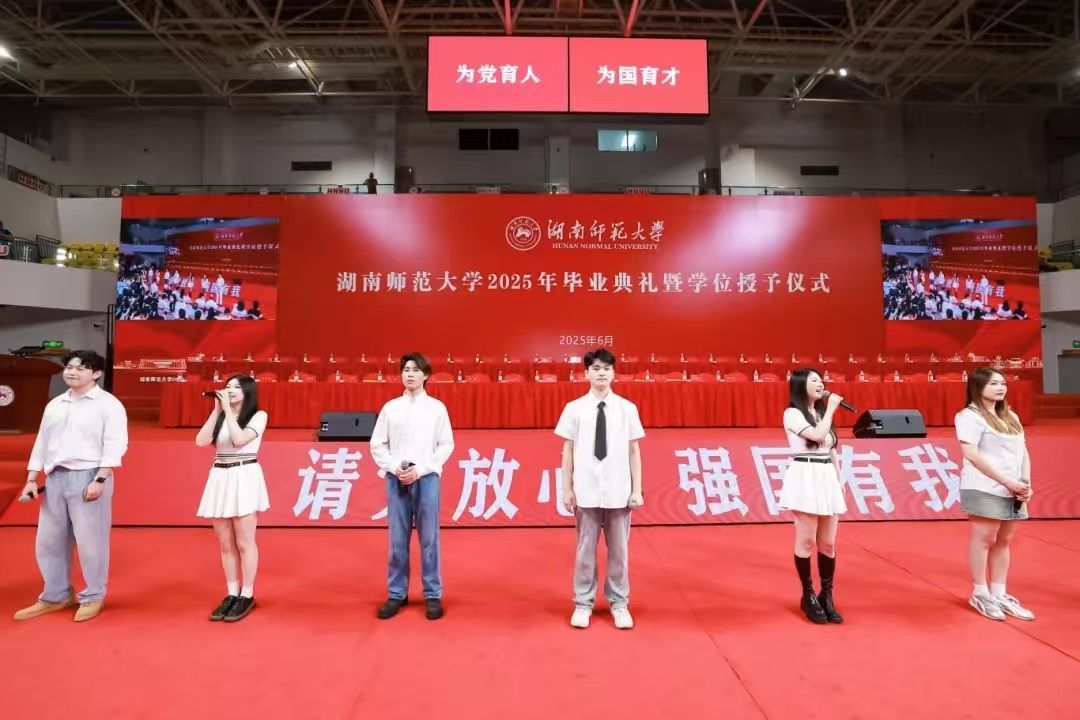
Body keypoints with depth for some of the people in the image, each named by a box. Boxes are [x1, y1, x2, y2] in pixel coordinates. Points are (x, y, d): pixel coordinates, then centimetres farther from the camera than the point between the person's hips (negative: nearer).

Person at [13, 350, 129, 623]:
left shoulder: (108, 404, -6)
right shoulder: (54, 405, 15)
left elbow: (115, 444, -12)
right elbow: (42, 443, 18)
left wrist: (100, 479, -19)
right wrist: (31, 479, 12)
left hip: (88, 477, -7)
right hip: (56, 478, 7)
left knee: (90, 540, 0)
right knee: (49, 541, 13)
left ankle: (93, 597, 15)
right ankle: (55, 596, 29)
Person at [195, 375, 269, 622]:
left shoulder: (258, 415, -2)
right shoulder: (220, 417, 13)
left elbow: (240, 440, -17)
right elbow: (201, 441, -2)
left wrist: (228, 410, -11)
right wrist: (216, 410, -2)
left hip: (245, 478, -5)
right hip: (220, 479, 5)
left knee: (244, 542, 0)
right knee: (225, 544, 10)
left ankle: (247, 596, 11)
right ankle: (232, 594, 20)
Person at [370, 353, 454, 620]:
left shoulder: (437, 407, 3)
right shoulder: (390, 407, 7)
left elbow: (446, 445, 0)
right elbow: (377, 444, 7)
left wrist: (420, 469, -10)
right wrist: (395, 468, -7)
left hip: (426, 478, -1)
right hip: (396, 479, 2)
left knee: (429, 539, 3)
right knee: (398, 540, 7)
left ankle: (433, 595, 15)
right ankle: (397, 594, 21)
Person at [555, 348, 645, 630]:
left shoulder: (627, 408, 1)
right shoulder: (574, 408, -1)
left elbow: (634, 451, 4)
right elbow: (567, 450, 3)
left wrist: (637, 489, 2)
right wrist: (567, 489, 1)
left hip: (619, 491, 1)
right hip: (586, 491, 0)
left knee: (619, 549, 11)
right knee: (585, 548, 9)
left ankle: (619, 603, 28)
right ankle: (583, 603, 25)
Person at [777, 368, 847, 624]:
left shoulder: (821, 413, 17)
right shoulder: (792, 413, -5)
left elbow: (832, 451, 20)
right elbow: (818, 435, -20)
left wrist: (840, 480, 14)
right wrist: (831, 408, -9)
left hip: (828, 479, 7)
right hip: (805, 478, -7)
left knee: (828, 543, 8)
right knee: (806, 541, -1)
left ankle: (827, 596, 20)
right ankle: (808, 595, 14)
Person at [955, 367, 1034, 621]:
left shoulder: (1011, 417, 18)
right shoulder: (970, 416, -8)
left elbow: (1023, 452, 15)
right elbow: (972, 455, -15)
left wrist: (1026, 483, 1)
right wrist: (1007, 481, -16)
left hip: (1014, 491, 7)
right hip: (985, 490, -7)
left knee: (1004, 541, 10)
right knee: (984, 539, -2)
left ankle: (999, 594, 20)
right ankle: (980, 594, 10)